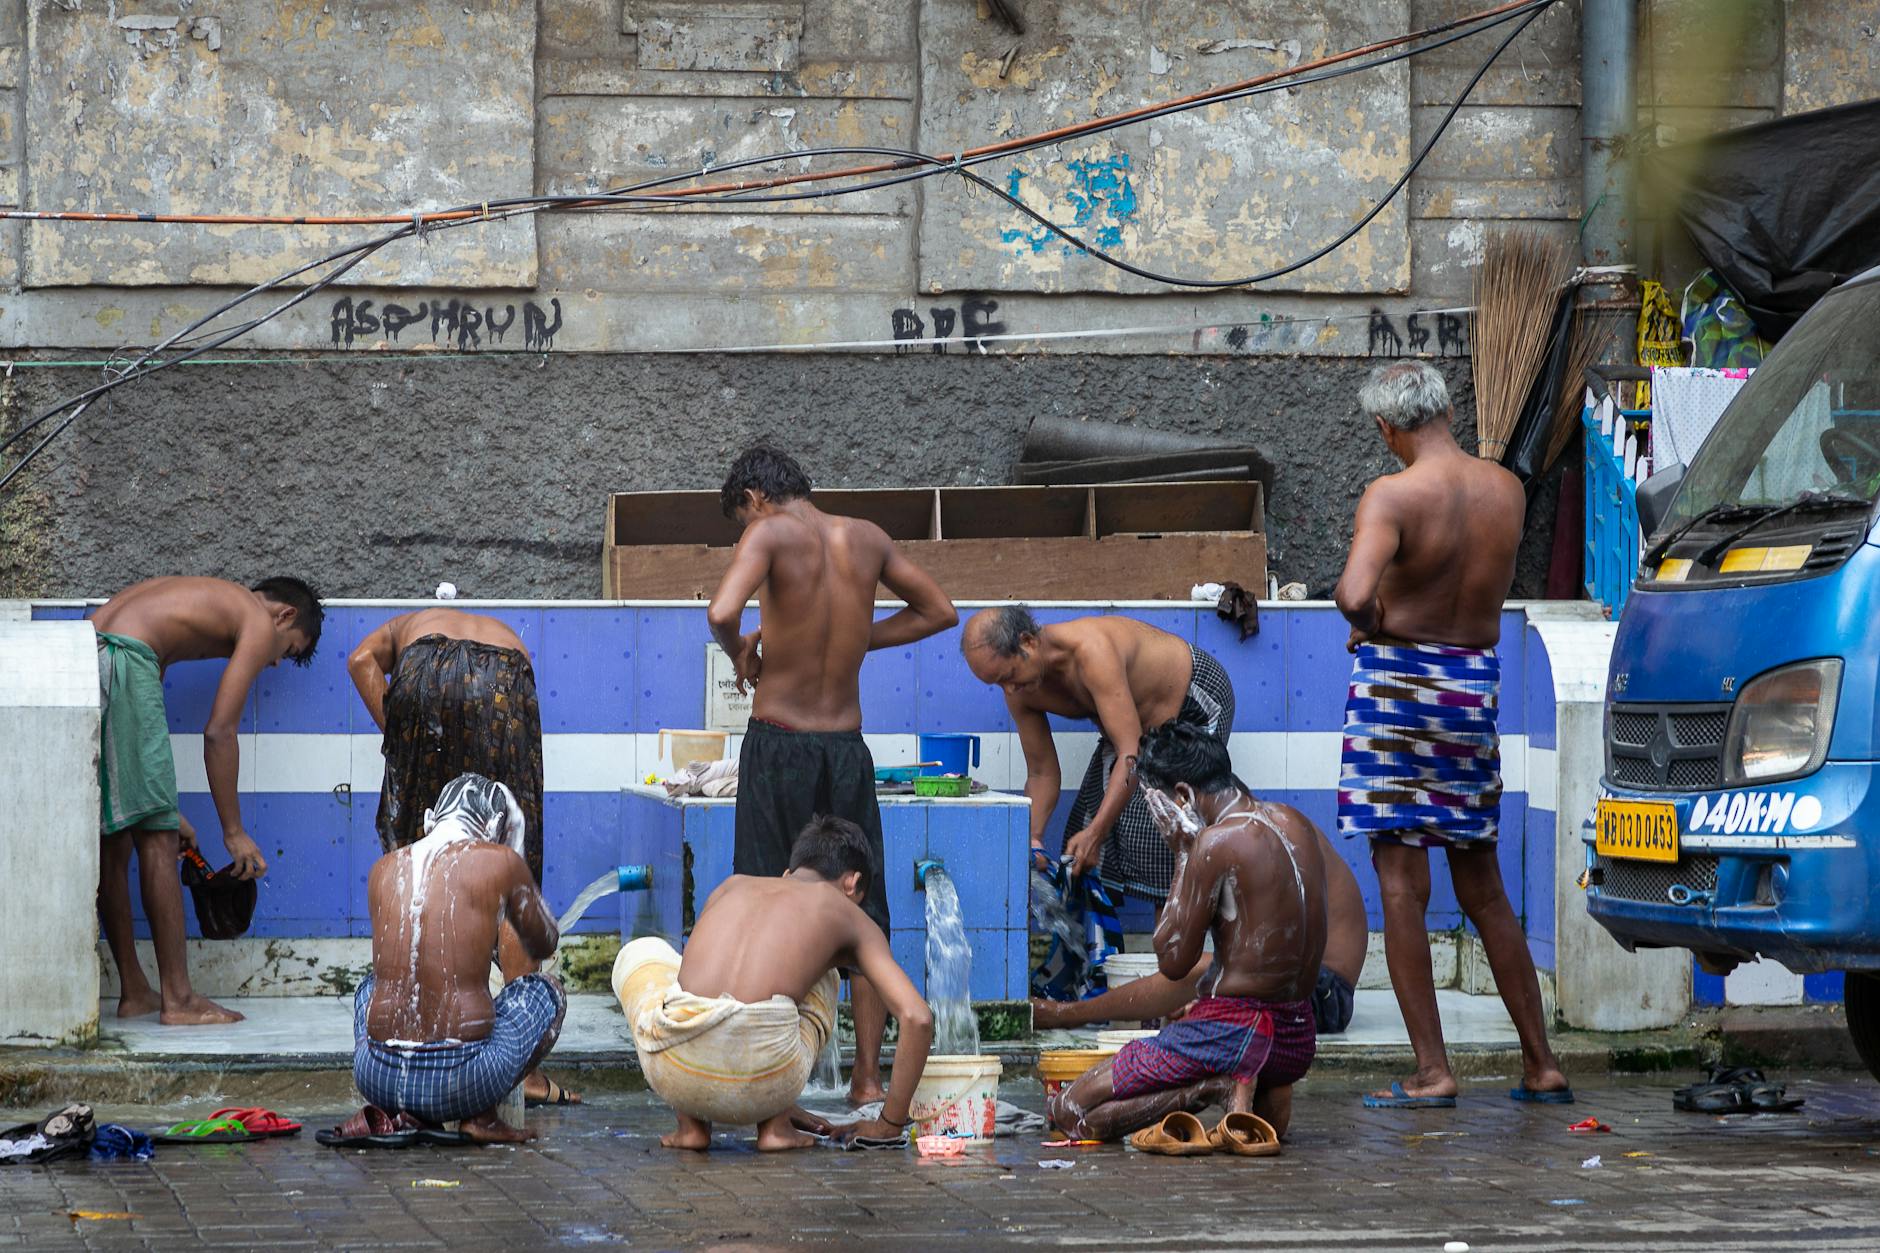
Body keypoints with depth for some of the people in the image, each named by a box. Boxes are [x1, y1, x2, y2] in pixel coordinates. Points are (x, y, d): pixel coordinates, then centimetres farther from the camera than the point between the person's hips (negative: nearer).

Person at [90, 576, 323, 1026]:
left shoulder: (195, 598, 33)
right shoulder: (260, 623, 9)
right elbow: (219, 732, 1)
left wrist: (163, 809, 34)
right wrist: (234, 832, 6)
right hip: (118, 666, -9)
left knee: (113, 841, 15)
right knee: (157, 840, -1)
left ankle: (134, 992, 22)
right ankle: (177, 1000, 1)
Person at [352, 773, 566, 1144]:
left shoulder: (383, 868, 10)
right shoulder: (500, 862, -1)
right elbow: (544, 945, 18)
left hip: (377, 1080, 4)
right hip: (460, 1082, -3)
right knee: (546, 993, 24)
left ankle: (381, 1111, 15)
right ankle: (483, 1117, 8)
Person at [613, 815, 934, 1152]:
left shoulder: (734, 886, 30)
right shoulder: (850, 916, 22)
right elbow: (917, 1017, 11)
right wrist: (889, 1124, 23)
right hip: (765, 1085, -1)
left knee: (641, 952, 36)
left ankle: (691, 1124, 22)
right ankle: (775, 1124, 18)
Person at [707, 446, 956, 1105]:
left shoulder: (772, 532, -8)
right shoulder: (866, 537, 6)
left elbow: (723, 611, -26)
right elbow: (939, 611, 17)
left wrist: (740, 651, -4)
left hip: (778, 743, -4)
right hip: (847, 746, 4)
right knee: (861, 914, 9)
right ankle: (868, 1076, 8)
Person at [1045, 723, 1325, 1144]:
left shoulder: (1218, 842, -18)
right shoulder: (1295, 823, 8)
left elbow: (1173, 960, -12)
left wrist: (1183, 855, -7)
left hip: (1233, 1034, -9)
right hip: (1299, 1041, 9)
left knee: (1068, 1112, -2)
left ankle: (1216, 1087, -12)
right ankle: (1260, 1095, 10)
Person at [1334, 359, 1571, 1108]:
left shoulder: (1393, 496, -14)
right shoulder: (1506, 491, 4)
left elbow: (1354, 593, -29)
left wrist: (1367, 622, -9)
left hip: (1399, 681, -6)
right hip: (1477, 687, 6)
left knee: (1401, 881, -2)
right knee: (1483, 890, 16)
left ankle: (1432, 1072, -6)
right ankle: (1541, 1065, 18)